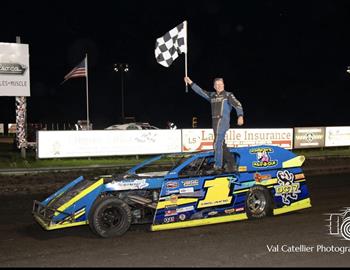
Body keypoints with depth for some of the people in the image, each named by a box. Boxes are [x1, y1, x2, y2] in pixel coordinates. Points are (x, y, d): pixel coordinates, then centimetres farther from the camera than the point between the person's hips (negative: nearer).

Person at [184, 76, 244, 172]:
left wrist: (240, 116, -27)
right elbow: (200, 91, 21)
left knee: (217, 143, -12)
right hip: (215, 121, 7)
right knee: (222, 144, 8)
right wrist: (191, 83, 17)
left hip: (223, 121, -7)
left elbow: (237, 105, -10)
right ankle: (232, 165, 14)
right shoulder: (212, 95, 17)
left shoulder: (228, 95, 0)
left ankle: (218, 166, -9)